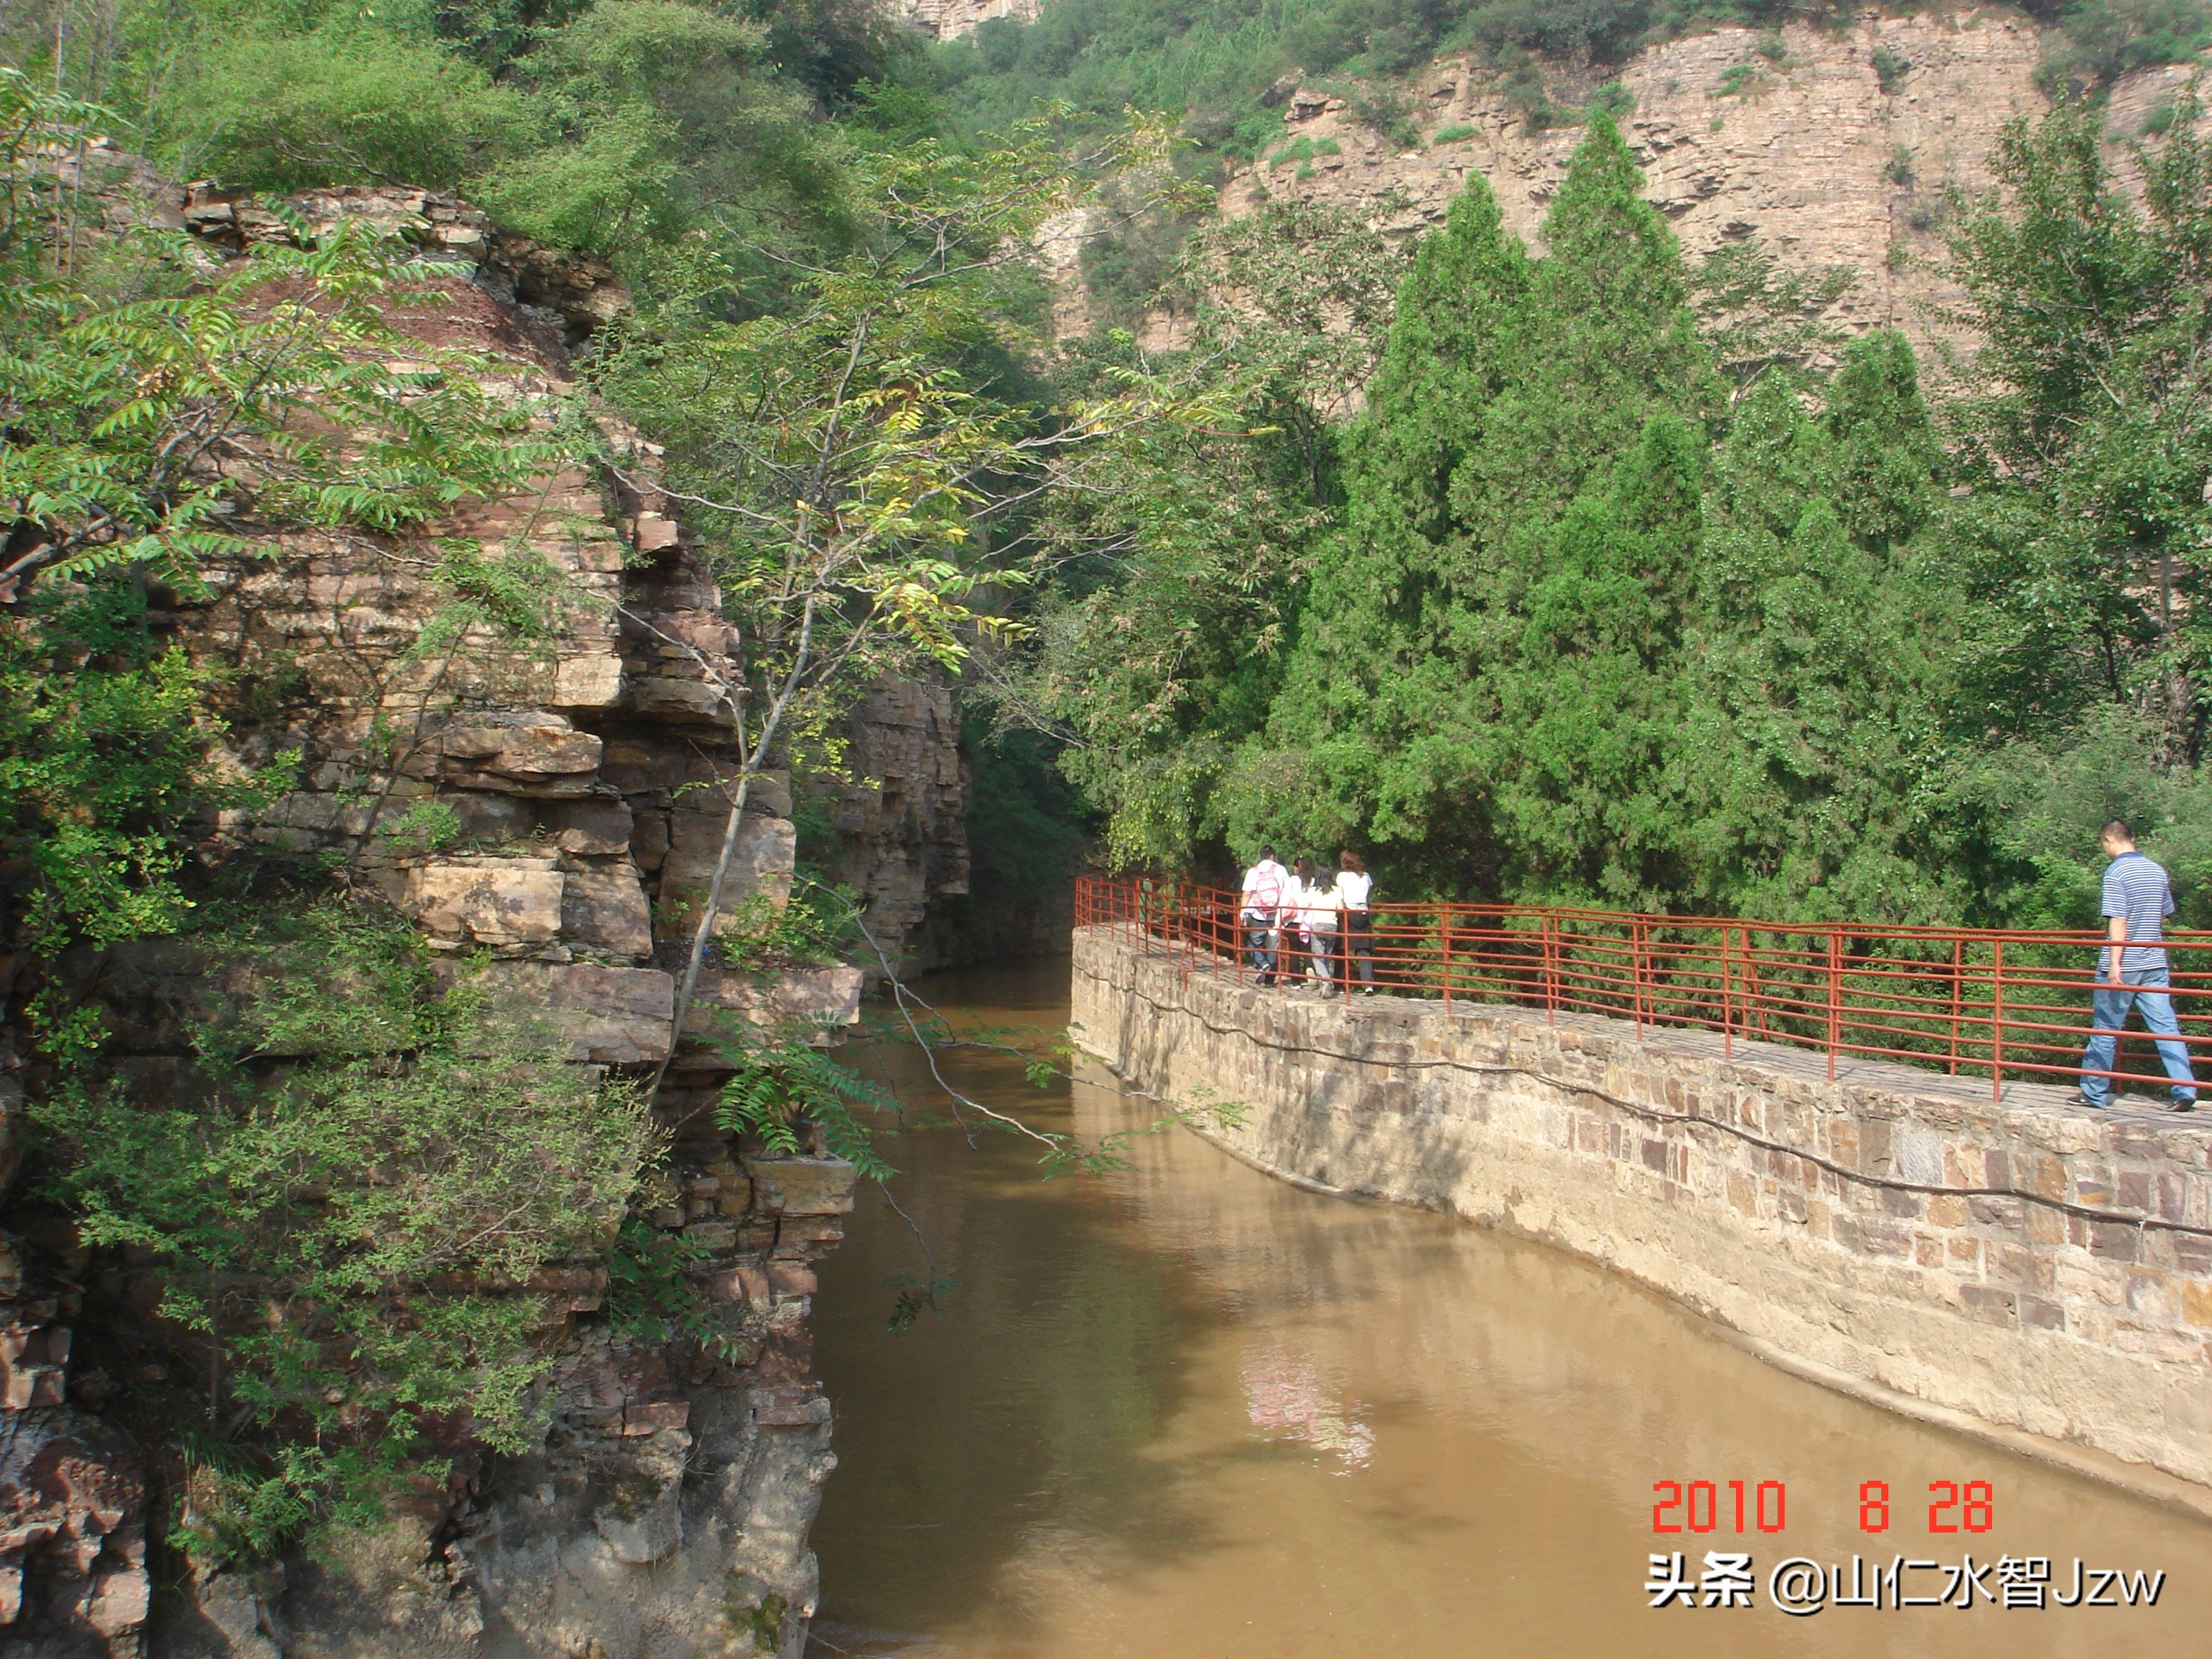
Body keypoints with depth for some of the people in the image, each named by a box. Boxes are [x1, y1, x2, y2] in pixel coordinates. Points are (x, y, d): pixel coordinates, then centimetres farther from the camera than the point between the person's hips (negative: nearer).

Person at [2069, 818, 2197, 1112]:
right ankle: (2185, 1091, -5)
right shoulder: (2158, 871, 10)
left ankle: (2093, 1093, 12)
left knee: (2106, 1030, 4)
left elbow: (2118, 920, -17)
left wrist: (2114, 964, -19)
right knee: (2166, 1027, 3)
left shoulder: (2117, 872, -10)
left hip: (2123, 966, -6)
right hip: (2155, 965, 6)